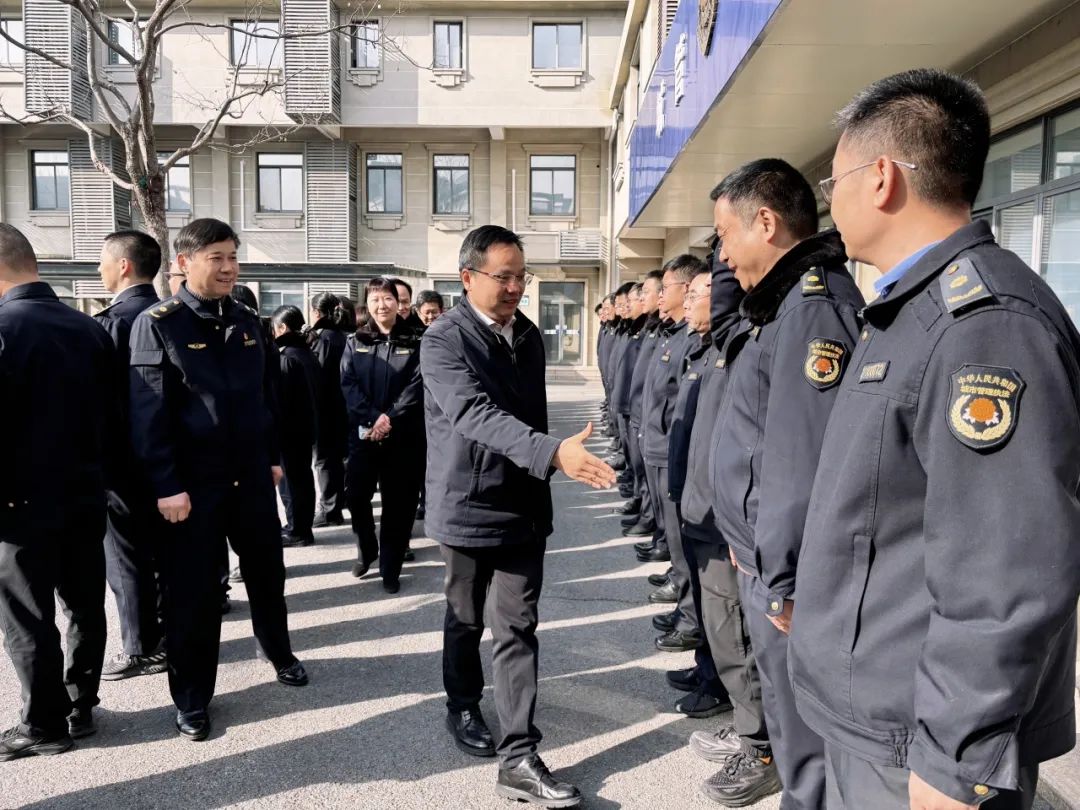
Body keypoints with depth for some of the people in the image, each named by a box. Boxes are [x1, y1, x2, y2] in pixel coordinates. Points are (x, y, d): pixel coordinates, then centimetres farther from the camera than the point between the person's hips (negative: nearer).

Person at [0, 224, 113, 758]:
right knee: (85, 605, 14)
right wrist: (93, 473, 15)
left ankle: (44, 725, 18)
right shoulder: (90, 328, 3)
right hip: (85, 495, 6)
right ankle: (80, 708, 27)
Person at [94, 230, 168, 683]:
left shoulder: (111, 322, -18)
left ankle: (142, 650, 16)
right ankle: (168, 635, 27)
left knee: (128, 558, 5)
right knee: (163, 550, 15)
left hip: (125, 459, -7)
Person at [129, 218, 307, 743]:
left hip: (252, 475, 5)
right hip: (193, 482, -5)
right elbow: (148, 413, -13)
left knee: (266, 572, 18)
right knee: (193, 591, 6)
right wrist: (167, 486, -16)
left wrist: (274, 457, 14)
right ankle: (192, 698, 24)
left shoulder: (247, 322, 8)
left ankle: (277, 650, 43)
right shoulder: (157, 324, -9)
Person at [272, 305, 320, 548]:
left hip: (290, 428, -9)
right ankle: (301, 526, 23)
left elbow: (280, 398, -19)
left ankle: (297, 530, 6)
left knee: (290, 481, 0)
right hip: (306, 426, 9)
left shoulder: (287, 358, -17)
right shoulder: (307, 353, 10)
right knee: (303, 477, 14)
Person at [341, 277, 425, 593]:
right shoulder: (355, 342, 8)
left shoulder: (414, 343, 4)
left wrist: (390, 419, -17)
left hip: (404, 436, -1)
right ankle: (366, 551, 27)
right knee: (357, 497, 0)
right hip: (362, 432, 1)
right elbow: (348, 384, -3)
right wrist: (373, 418, -17)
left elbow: (417, 386, -6)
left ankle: (390, 569, 17)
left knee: (398, 504, 3)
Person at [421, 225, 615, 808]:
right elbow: (475, 414, -30)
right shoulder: (443, 339, -15)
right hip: (468, 506, -4)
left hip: (525, 505, 4)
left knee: (518, 627, 3)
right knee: (467, 619, 15)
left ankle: (519, 759, 9)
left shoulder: (528, 334, 6)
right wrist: (553, 452, -43)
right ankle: (463, 708, 39)